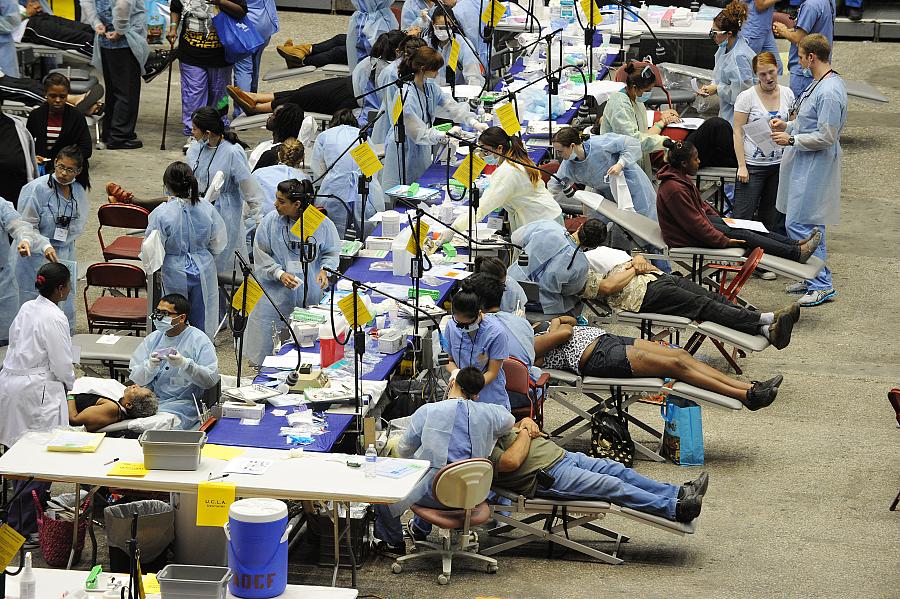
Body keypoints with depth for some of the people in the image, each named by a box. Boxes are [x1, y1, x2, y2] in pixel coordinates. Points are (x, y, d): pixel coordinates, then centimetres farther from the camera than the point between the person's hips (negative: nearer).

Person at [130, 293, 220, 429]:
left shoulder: (199, 340, -1)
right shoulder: (152, 339, 14)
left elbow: (211, 379, -12)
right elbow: (135, 378, 7)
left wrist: (184, 364, -25)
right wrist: (150, 365, -14)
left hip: (182, 402, -4)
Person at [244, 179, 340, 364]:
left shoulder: (322, 224, -6)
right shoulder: (270, 221, -5)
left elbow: (332, 252, 7)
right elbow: (261, 256, 0)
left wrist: (325, 270, -13)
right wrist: (280, 274, -15)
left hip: (309, 297, 0)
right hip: (276, 295, 0)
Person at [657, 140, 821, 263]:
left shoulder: (683, 178, 7)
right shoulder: (674, 189, -28)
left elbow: (701, 205, 21)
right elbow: (695, 224, -27)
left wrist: (721, 220, 15)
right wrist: (724, 241, -24)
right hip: (686, 238, -10)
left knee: (747, 227, 3)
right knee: (742, 235, -12)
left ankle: (795, 244, 1)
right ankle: (796, 253, -11)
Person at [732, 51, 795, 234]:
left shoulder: (787, 94, 6)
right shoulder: (747, 97, -7)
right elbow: (738, 132, -7)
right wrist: (741, 166, -12)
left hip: (780, 163, 4)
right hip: (753, 164, -4)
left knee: (774, 218, 8)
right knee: (743, 214, -7)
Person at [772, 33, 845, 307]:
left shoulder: (829, 92, -23)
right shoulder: (821, 84, 10)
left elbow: (826, 137, -23)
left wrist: (791, 139, -15)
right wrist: (788, 125, 12)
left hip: (815, 166, -11)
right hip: (805, 164, 11)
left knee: (799, 224, -9)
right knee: (810, 224, 16)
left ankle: (822, 286, -3)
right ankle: (813, 278, 25)